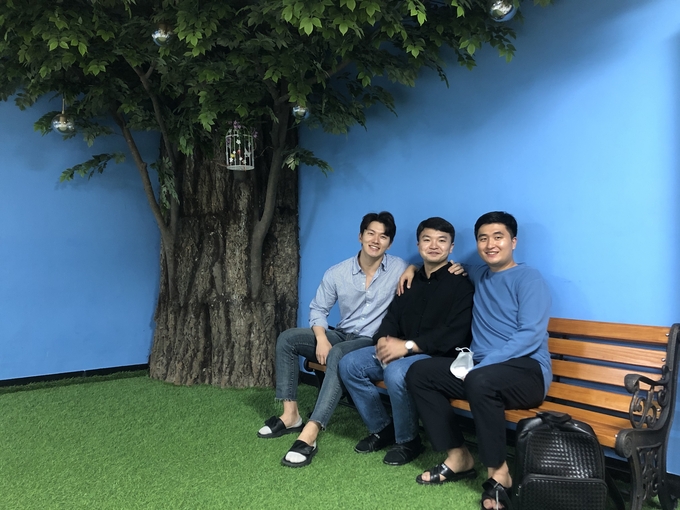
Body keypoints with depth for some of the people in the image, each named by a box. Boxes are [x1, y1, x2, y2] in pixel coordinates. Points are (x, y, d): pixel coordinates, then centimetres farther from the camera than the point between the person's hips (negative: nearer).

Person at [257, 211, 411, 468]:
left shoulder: (399, 269, -8)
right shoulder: (337, 273, -1)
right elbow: (318, 309, 5)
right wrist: (321, 338, -12)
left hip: (372, 341, -5)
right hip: (341, 335, 5)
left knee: (338, 355, -37)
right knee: (287, 338, -10)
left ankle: (309, 434, -40)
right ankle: (291, 415, -9)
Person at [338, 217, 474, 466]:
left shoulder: (460, 284, -7)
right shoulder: (411, 281, 15)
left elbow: (455, 333, -19)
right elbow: (392, 317, 13)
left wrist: (408, 345, -26)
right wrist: (383, 340, -12)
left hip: (439, 356, -7)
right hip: (401, 352, 7)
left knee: (396, 373, -35)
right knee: (349, 364, -9)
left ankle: (408, 441, -8)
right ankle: (382, 428, 6)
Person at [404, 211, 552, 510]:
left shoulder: (528, 279, -5)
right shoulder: (478, 276, 16)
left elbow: (531, 336, -17)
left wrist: (481, 366, -25)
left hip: (528, 370, -7)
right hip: (481, 368, 7)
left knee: (480, 381, -37)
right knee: (419, 373, -7)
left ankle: (498, 473, -19)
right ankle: (458, 457, -4)